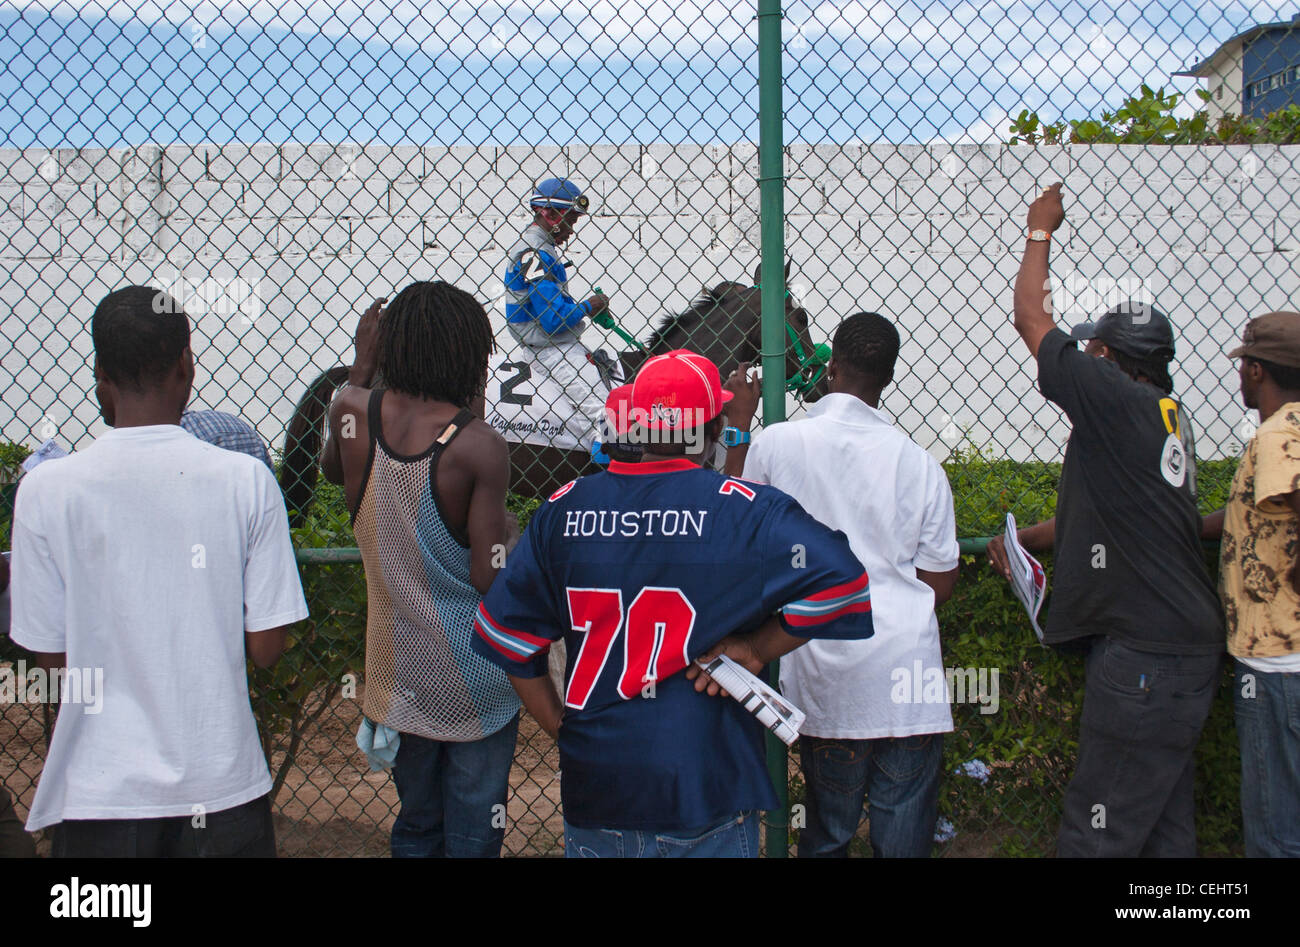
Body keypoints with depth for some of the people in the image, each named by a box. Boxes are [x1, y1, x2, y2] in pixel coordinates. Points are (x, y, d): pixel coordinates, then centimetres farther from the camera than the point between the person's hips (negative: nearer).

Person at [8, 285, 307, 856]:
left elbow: (51, 654, -4)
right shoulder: (246, 479, -11)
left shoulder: (46, 490, -11)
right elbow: (266, 648, -7)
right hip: (221, 784, 0)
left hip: (101, 788, 0)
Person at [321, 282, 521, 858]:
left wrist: (360, 365, 21)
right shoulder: (478, 447, -20)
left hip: (397, 674, 5)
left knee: (415, 826, 23)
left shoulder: (353, 414, -8)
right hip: (473, 681, -4)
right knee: (472, 836, 11)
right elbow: (490, 578, -20)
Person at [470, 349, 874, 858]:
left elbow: (505, 631, 2)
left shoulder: (563, 509, -2)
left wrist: (563, 729, 8)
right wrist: (759, 647, -11)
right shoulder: (744, 509, -13)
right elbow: (840, 582, -22)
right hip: (704, 797, -3)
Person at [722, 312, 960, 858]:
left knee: (826, 836, 15)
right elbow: (940, 584, 6)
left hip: (824, 680, 0)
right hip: (905, 669, 0)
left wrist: (739, 423, 22)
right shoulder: (919, 464, 1)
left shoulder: (776, 443, -4)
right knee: (904, 837, 9)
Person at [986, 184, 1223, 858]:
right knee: (1161, 827, 18)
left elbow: (1031, 319, -5)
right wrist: (1023, 542, 21)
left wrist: (1041, 230, 8)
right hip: (1180, 646, 10)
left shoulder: (1119, 403, -15)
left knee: (1097, 833, -3)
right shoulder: (1167, 418, 13)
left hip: (1146, 659, -10)